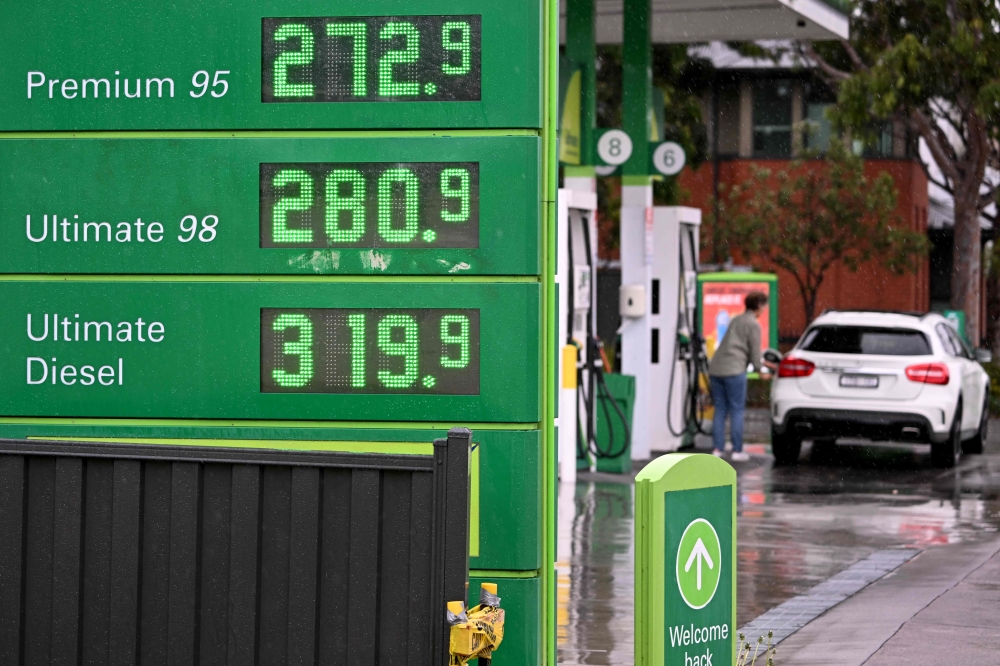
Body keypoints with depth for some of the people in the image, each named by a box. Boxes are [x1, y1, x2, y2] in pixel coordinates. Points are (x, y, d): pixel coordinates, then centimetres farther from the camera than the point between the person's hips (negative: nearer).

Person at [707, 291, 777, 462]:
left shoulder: (736, 320, 21)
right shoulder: (753, 324, -4)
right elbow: (754, 351, -3)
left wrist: (765, 363, 35)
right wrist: (759, 371, 14)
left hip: (716, 368, 7)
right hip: (734, 370, -7)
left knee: (720, 410, 9)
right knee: (737, 411, 0)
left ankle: (717, 449, 7)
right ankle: (737, 451, 1)